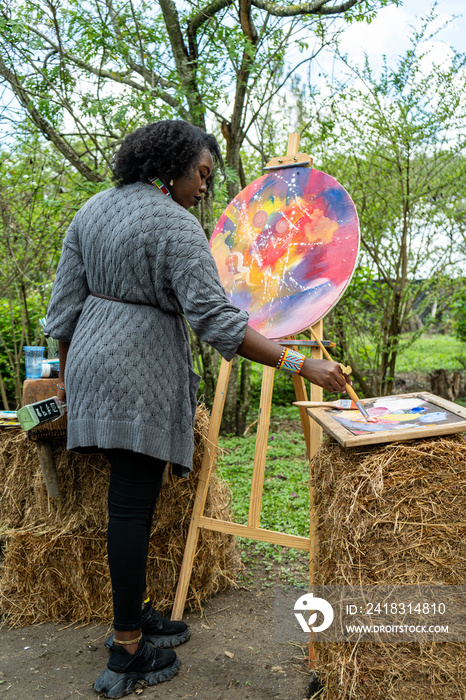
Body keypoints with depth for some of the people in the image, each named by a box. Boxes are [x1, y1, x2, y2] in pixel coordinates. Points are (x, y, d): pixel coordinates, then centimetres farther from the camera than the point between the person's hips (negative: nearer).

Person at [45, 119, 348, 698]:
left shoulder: (94, 209, 12)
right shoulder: (177, 226, -13)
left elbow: (65, 302, 12)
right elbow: (216, 319, -20)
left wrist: (67, 373, 21)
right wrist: (301, 365, -19)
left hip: (93, 359, 8)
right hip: (140, 372, -8)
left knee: (132, 499, 16)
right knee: (132, 504, -2)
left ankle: (135, 612, 29)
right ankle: (127, 653, 11)